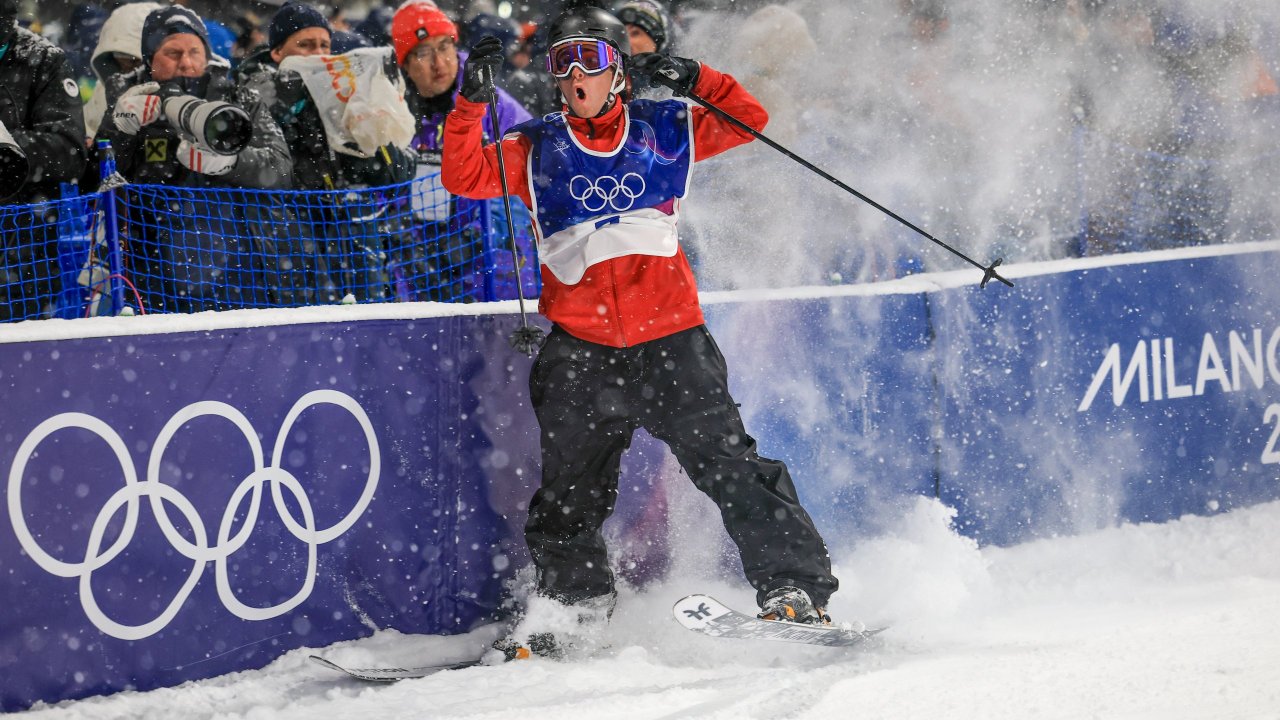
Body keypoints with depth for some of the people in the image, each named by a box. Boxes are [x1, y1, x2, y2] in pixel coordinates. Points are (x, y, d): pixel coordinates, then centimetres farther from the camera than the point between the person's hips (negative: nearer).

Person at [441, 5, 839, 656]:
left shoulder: (665, 130, 7)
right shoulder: (535, 150, 9)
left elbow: (748, 119, 9)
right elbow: (465, 176, -1)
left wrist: (695, 81, -7)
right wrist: (470, 107, -15)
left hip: (669, 338, -2)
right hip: (578, 348, 2)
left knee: (728, 466, -9)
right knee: (568, 492, 8)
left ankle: (796, 589, -9)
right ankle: (572, 610, 22)